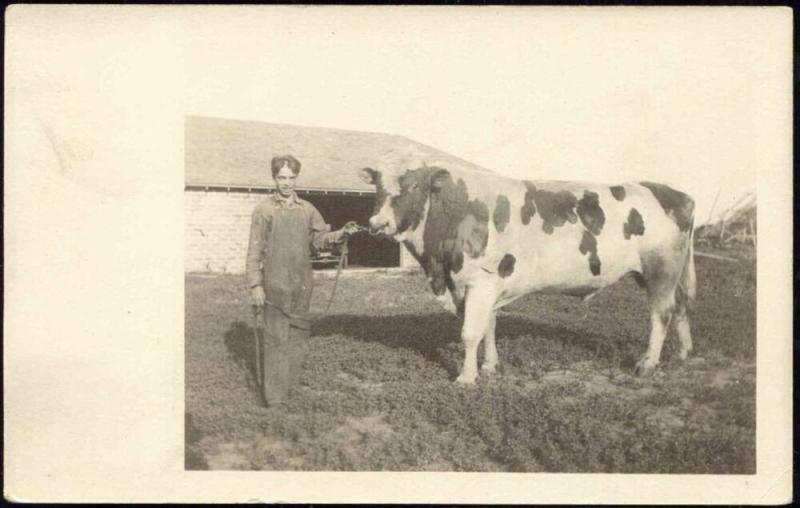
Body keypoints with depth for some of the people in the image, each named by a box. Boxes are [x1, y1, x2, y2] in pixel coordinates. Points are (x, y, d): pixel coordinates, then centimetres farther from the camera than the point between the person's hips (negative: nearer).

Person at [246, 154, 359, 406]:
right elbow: (255, 249, -4)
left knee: (298, 338, 11)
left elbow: (320, 239, 10)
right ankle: (273, 397, 7)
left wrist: (342, 233, -9)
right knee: (275, 339, -1)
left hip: (302, 285, 5)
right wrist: (255, 284, -10)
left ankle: (283, 384, 27)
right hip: (275, 286, -5)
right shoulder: (264, 209, -2)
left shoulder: (307, 209, 10)